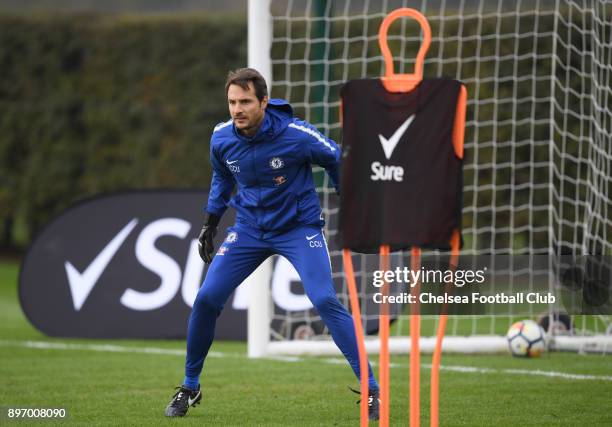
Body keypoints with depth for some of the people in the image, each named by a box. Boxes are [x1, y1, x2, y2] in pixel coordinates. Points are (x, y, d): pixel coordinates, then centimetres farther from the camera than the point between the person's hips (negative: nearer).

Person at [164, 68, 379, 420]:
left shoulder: (295, 134, -22)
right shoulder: (221, 138, -9)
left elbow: (337, 161, -5)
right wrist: (211, 221, 18)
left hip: (300, 226, -4)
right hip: (250, 228, 4)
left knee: (326, 301, -20)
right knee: (207, 299, -6)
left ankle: (371, 390, -13)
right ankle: (190, 388, 14)